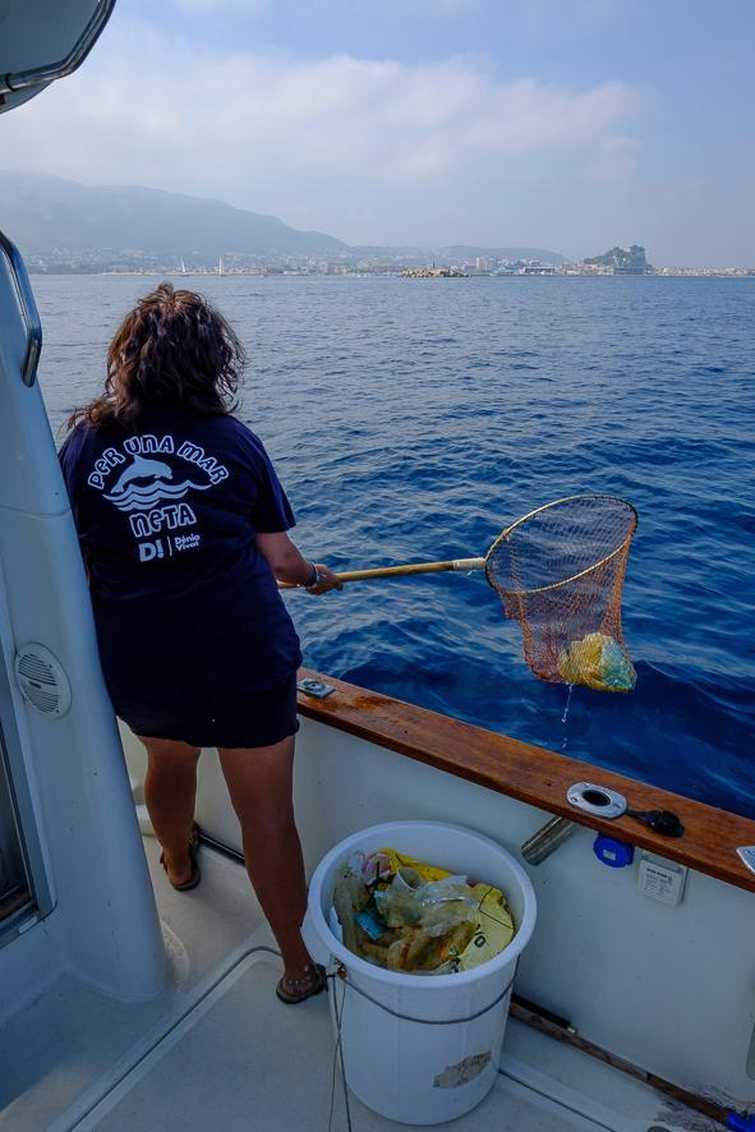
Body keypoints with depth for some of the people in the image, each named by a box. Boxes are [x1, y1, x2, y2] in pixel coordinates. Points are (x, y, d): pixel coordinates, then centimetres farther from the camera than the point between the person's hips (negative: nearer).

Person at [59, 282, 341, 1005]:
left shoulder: (84, 438, 1)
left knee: (168, 759, 33)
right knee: (268, 816, 10)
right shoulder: (234, 440, -2)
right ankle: (301, 964, 27)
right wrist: (317, 578, 22)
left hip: (137, 667, 3)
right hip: (245, 660, -3)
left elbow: (73, 562, 6)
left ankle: (178, 863, 62)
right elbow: (279, 558, 0)